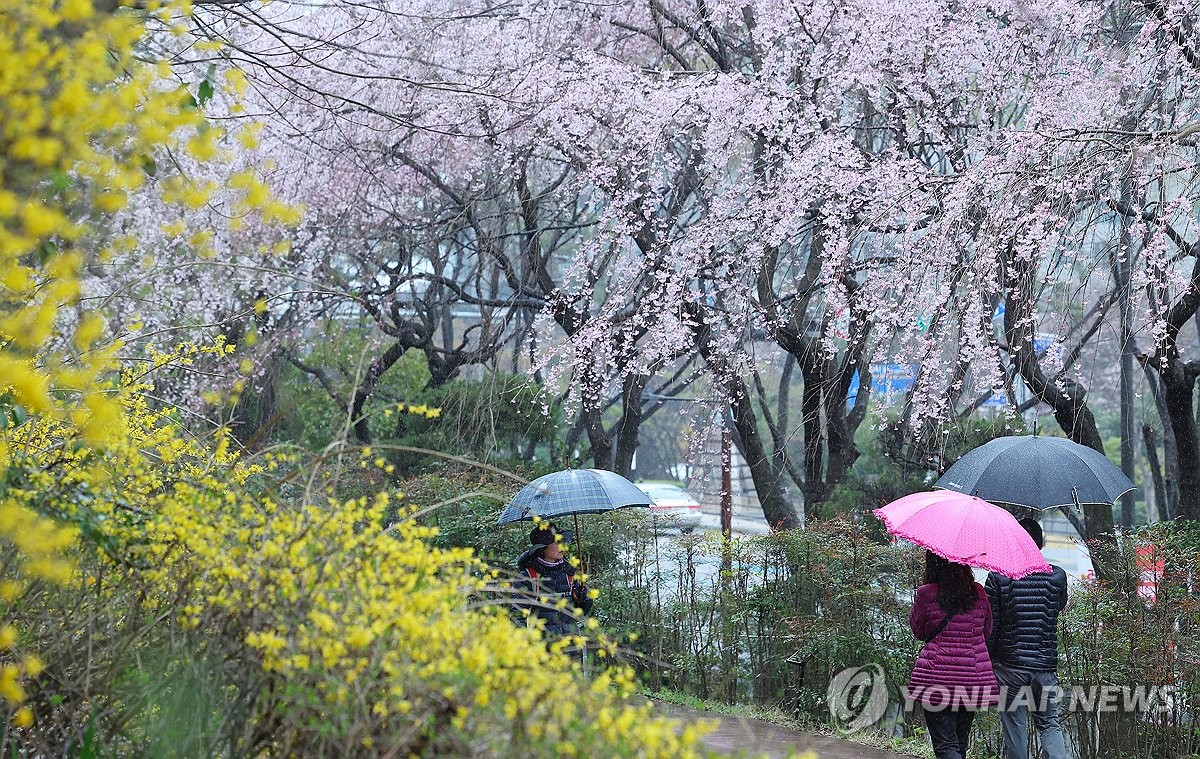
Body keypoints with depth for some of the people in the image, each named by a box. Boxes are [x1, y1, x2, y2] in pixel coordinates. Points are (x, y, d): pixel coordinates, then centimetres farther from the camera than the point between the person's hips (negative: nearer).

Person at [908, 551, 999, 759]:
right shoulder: (979, 594, 1)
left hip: (937, 678, -4)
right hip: (974, 677, 4)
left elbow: (918, 631, 7)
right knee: (960, 742, 18)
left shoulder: (926, 594, -9)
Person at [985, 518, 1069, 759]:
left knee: (1015, 727, 7)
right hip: (1046, 666, 2)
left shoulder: (998, 577, -7)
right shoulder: (1057, 576, -1)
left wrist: (988, 659, 7)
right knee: (1050, 724, 12)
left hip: (1010, 666, -2)